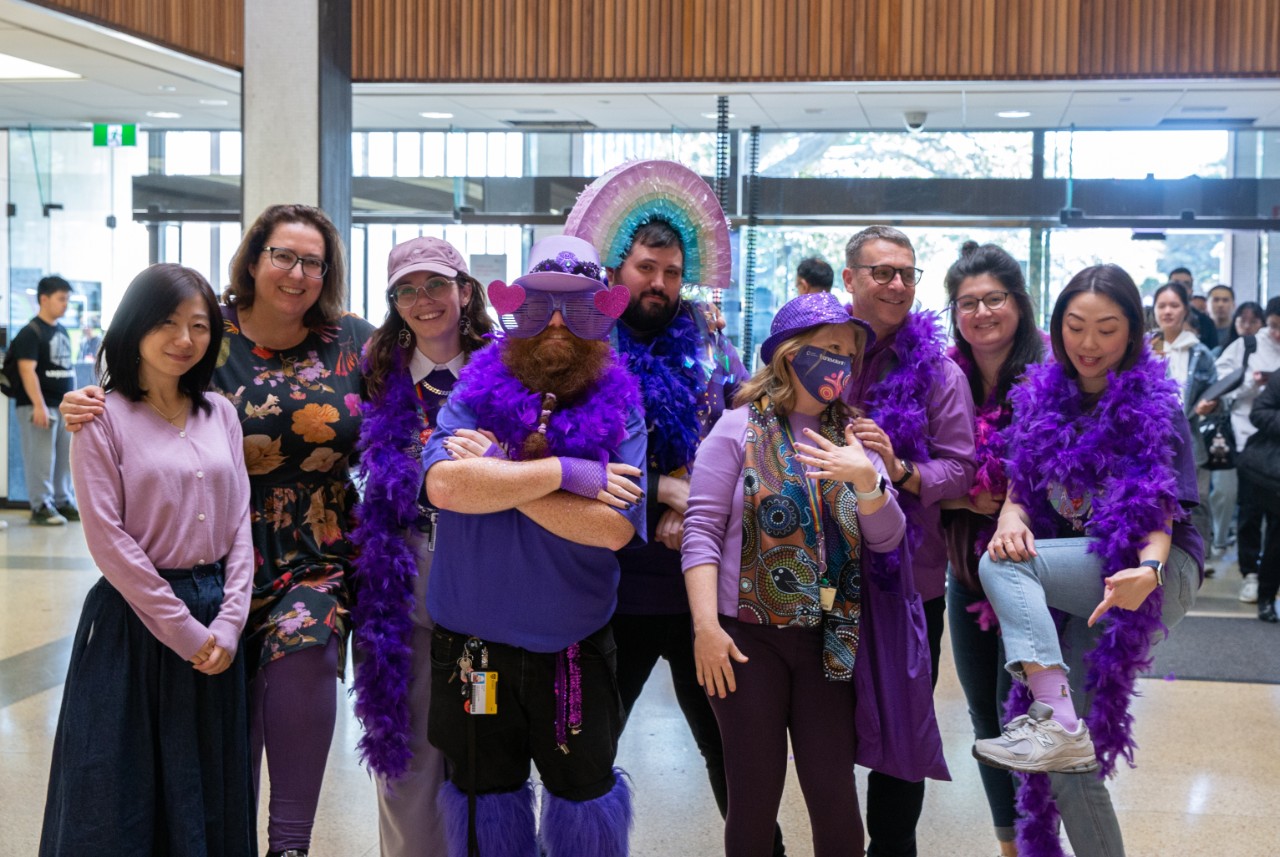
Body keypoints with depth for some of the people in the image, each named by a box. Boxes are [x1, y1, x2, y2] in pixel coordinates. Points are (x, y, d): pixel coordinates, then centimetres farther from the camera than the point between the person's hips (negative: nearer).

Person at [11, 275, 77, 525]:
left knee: (65, 458, 11)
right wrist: (38, 405, -25)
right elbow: (27, 370, -18)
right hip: (40, 407, -8)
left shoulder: (62, 331, 14)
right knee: (41, 458, -5)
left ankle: (63, 502, 20)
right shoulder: (31, 333, -10)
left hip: (64, 405, 8)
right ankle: (41, 506, 1)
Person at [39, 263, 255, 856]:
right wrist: (181, 628, -12)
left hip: (215, 622, 4)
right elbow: (107, 538, -11)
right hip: (134, 617, -4)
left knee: (208, 791, 12)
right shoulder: (105, 418, -7)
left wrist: (229, 620, -5)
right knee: (123, 793, 4)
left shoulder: (220, 413, 7)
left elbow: (240, 522, 6)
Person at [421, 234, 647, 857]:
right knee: (485, 797, 18)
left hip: (576, 652, -1)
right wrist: (566, 471, -22)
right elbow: (444, 484, -24)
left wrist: (499, 474, -18)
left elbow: (615, 525, -18)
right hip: (473, 648, 1)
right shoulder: (477, 391, -5)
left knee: (585, 794, 14)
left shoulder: (618, 408, -6)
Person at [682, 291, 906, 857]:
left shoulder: (852, 438, 10)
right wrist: (706, 626, -16)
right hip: (748, 636, -3)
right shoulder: (740, 428, -1)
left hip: (826, 640, 3)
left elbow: (886, 538, 4)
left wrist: (865, 478, -15)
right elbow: (702, 530, -7)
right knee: (754, 796, 4)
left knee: (835, 798, 2)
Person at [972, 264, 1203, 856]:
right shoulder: (1043, 397, 6)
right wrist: (1010, 515, -19)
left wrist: (1147, 570, -33)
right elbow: (1019, 484, 7)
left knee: (1002, 565, -26)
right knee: (1065, 750, -6)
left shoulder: (1155, 405, -5)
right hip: (1075, 580, 5)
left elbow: (1161, 512, -11)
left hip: (1159, 571, -5)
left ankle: (1054, 721, -32)